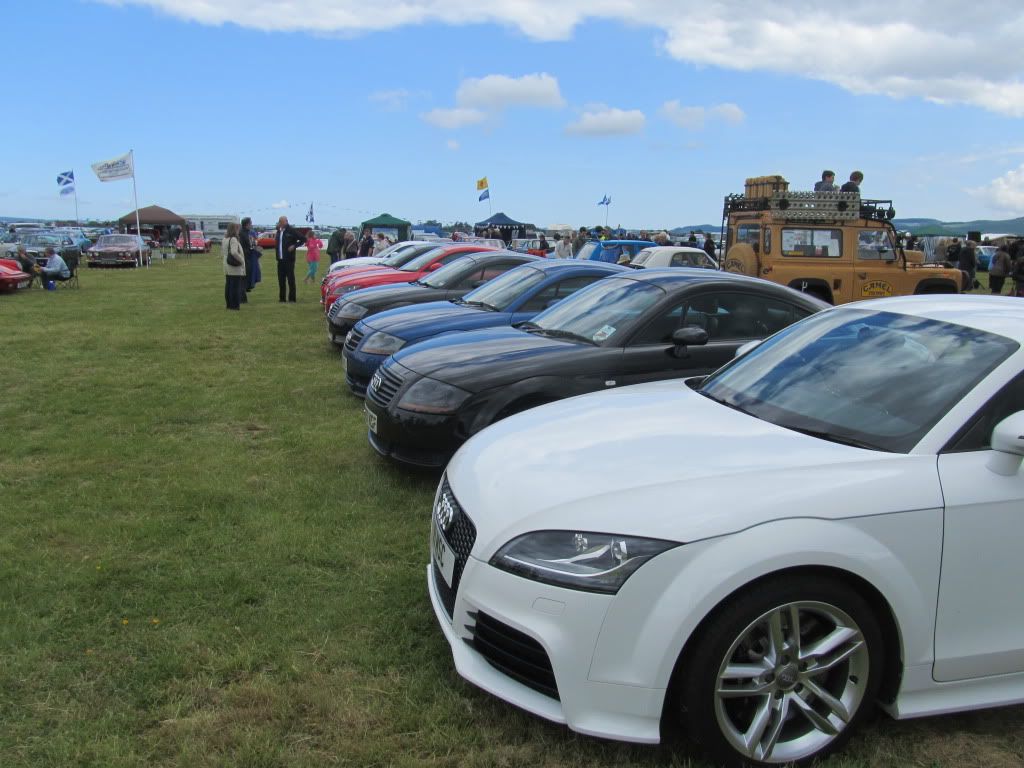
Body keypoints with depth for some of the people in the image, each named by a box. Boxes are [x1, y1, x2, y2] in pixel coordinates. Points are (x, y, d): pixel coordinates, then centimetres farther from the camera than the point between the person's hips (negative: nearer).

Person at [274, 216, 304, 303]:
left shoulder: (292, 230, -6)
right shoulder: (279, 231, 13)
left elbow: (302, 239, -6)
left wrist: (294, 246, -11)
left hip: (289, 259, -6)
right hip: (280, 259, 6)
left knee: (291, 279, -2)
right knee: (281, 280, 8)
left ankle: (292, 299, 3)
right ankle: (282, 298, 15)